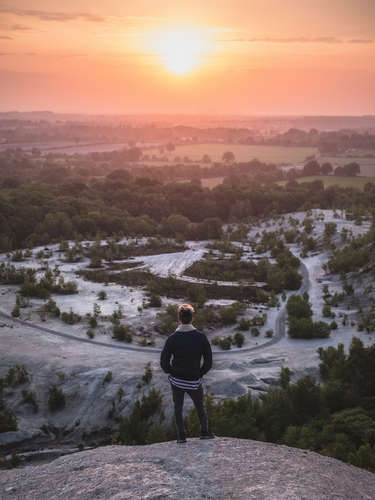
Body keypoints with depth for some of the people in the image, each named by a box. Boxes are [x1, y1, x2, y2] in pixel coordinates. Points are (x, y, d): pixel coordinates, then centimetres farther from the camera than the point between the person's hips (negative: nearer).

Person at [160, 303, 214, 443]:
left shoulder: (172, 339, -12)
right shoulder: (201, 337, -11)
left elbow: (164, 363, -9)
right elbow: (208, 361, -8)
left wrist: (172, 373, 7)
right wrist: (200, 374, 6)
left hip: (176, 381, 0)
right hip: (194, 382, 0)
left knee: (178, 408, 17)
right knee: (200, 407, 21)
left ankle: (181, 436, 18)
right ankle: (205, 432, 31)